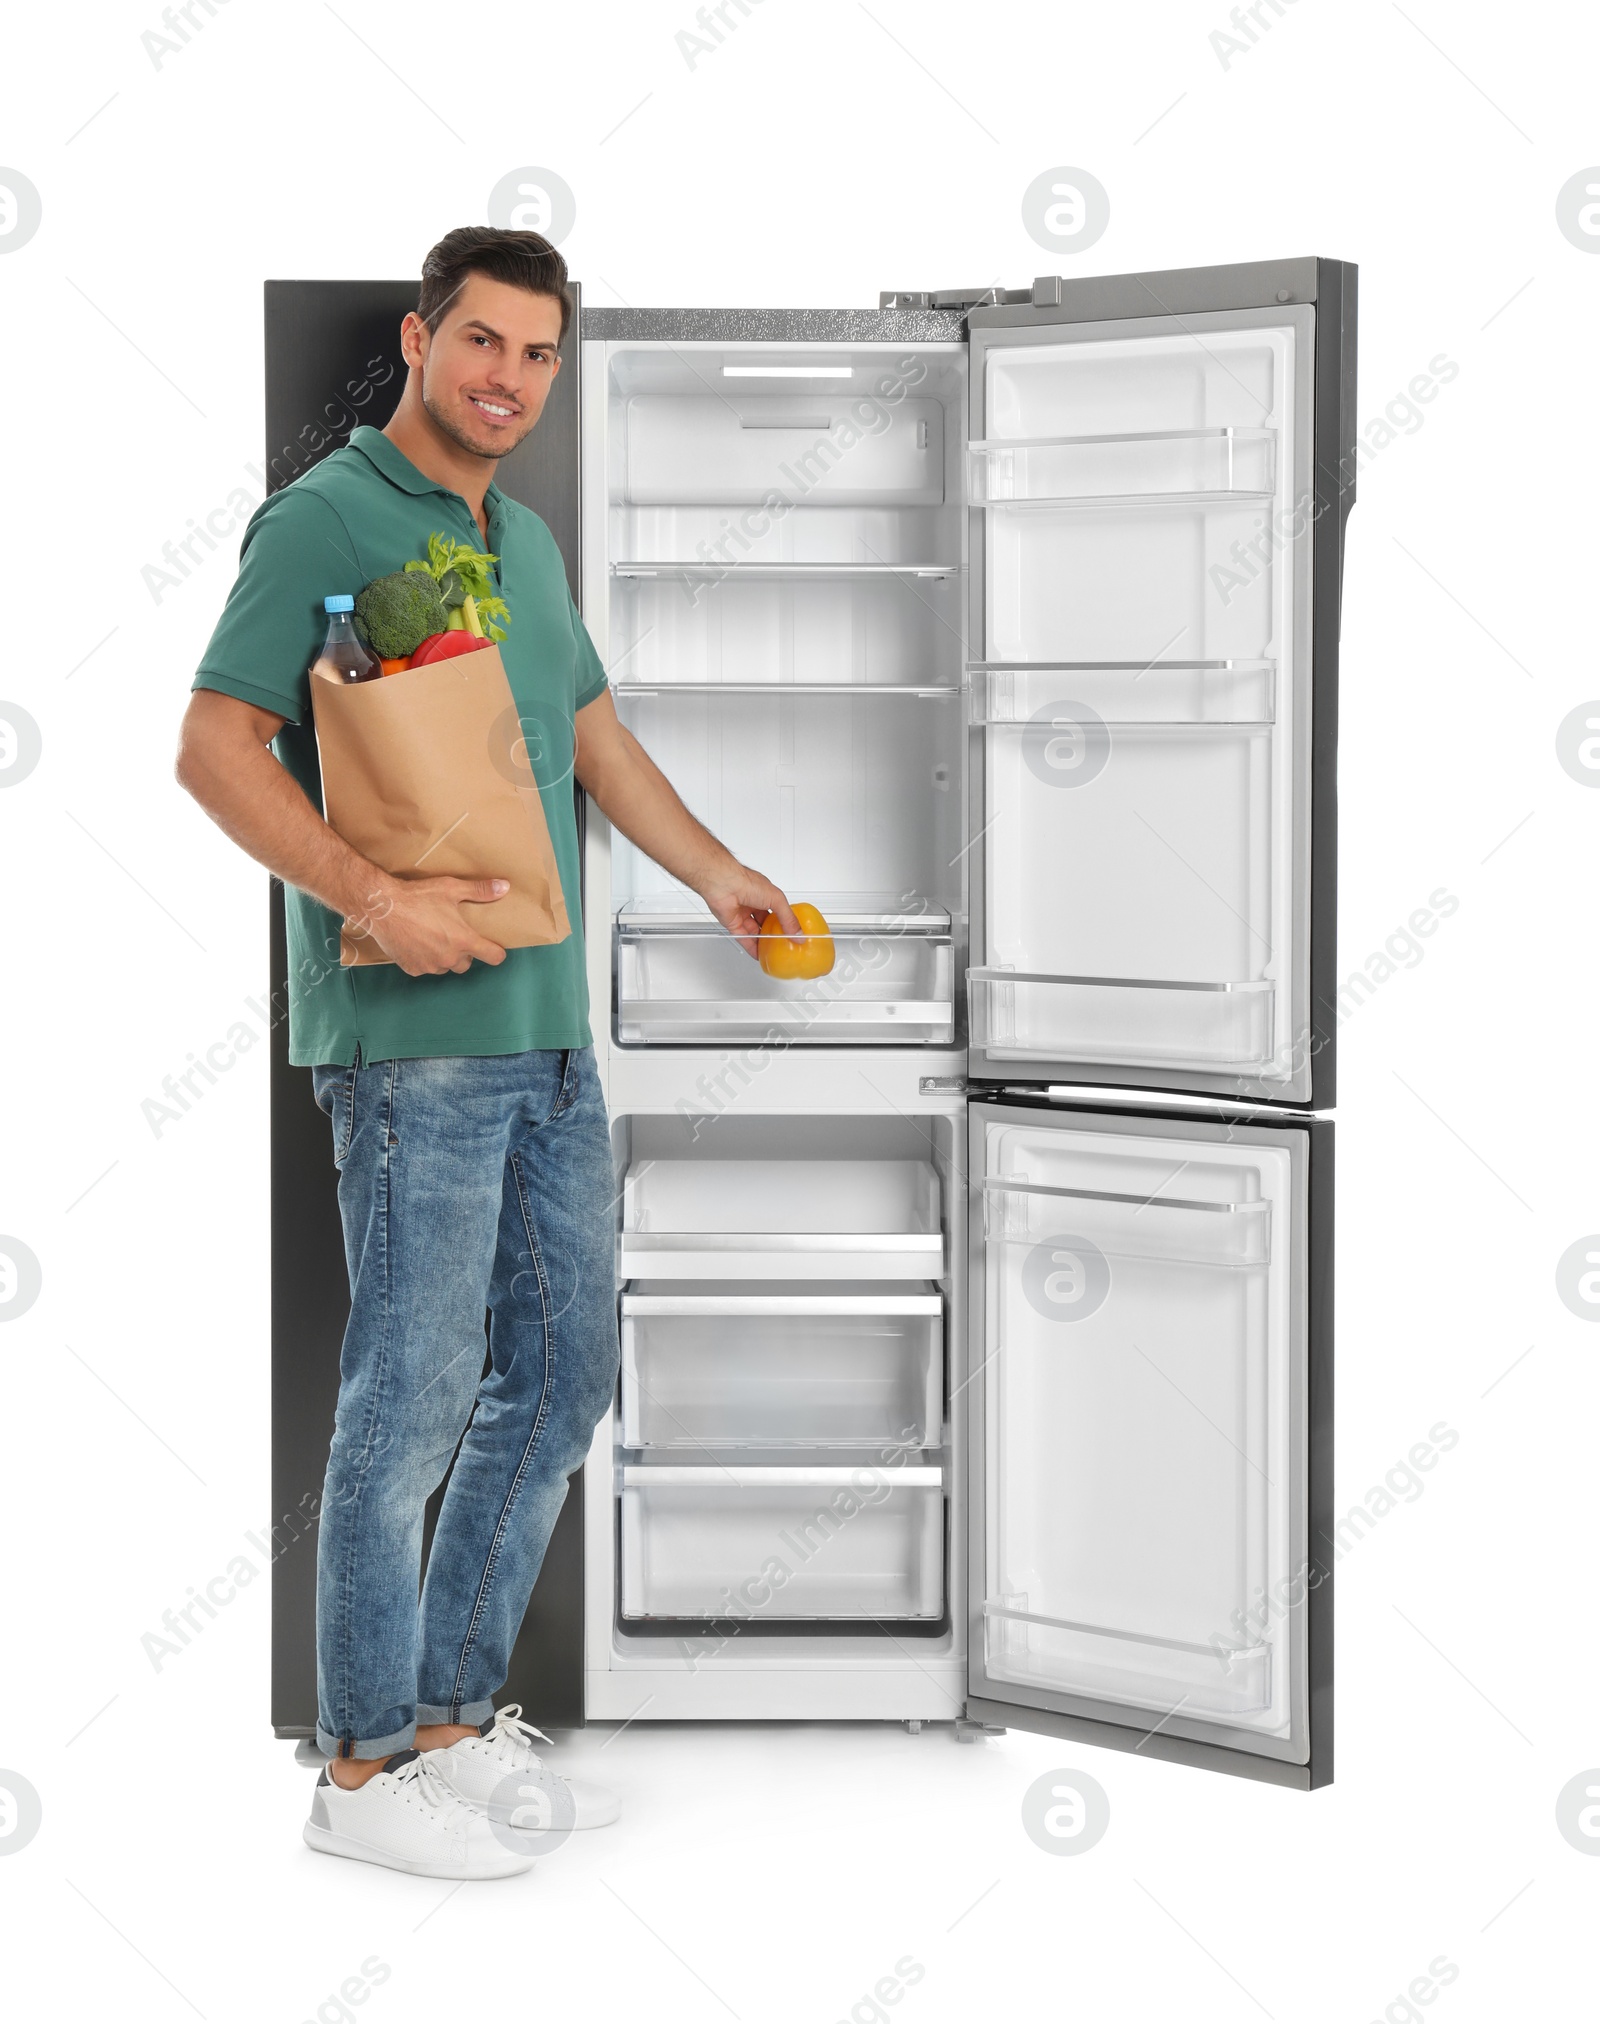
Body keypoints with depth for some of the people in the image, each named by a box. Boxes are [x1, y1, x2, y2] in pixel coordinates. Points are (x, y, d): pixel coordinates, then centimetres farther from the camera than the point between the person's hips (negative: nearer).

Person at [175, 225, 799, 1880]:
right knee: (414, 1390, -5)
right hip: (413, 1039, -9)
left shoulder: (527, 543, 18)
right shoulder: (324, 520, -7)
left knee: (561, 1375, 11)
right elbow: (216, 748, -14)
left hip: (547, 1029, 9)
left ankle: (455, 1719, 23)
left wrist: (716, 874, 32)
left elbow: (592, 734, 31)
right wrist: (372, 896, -22)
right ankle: (364, 1765, 6)